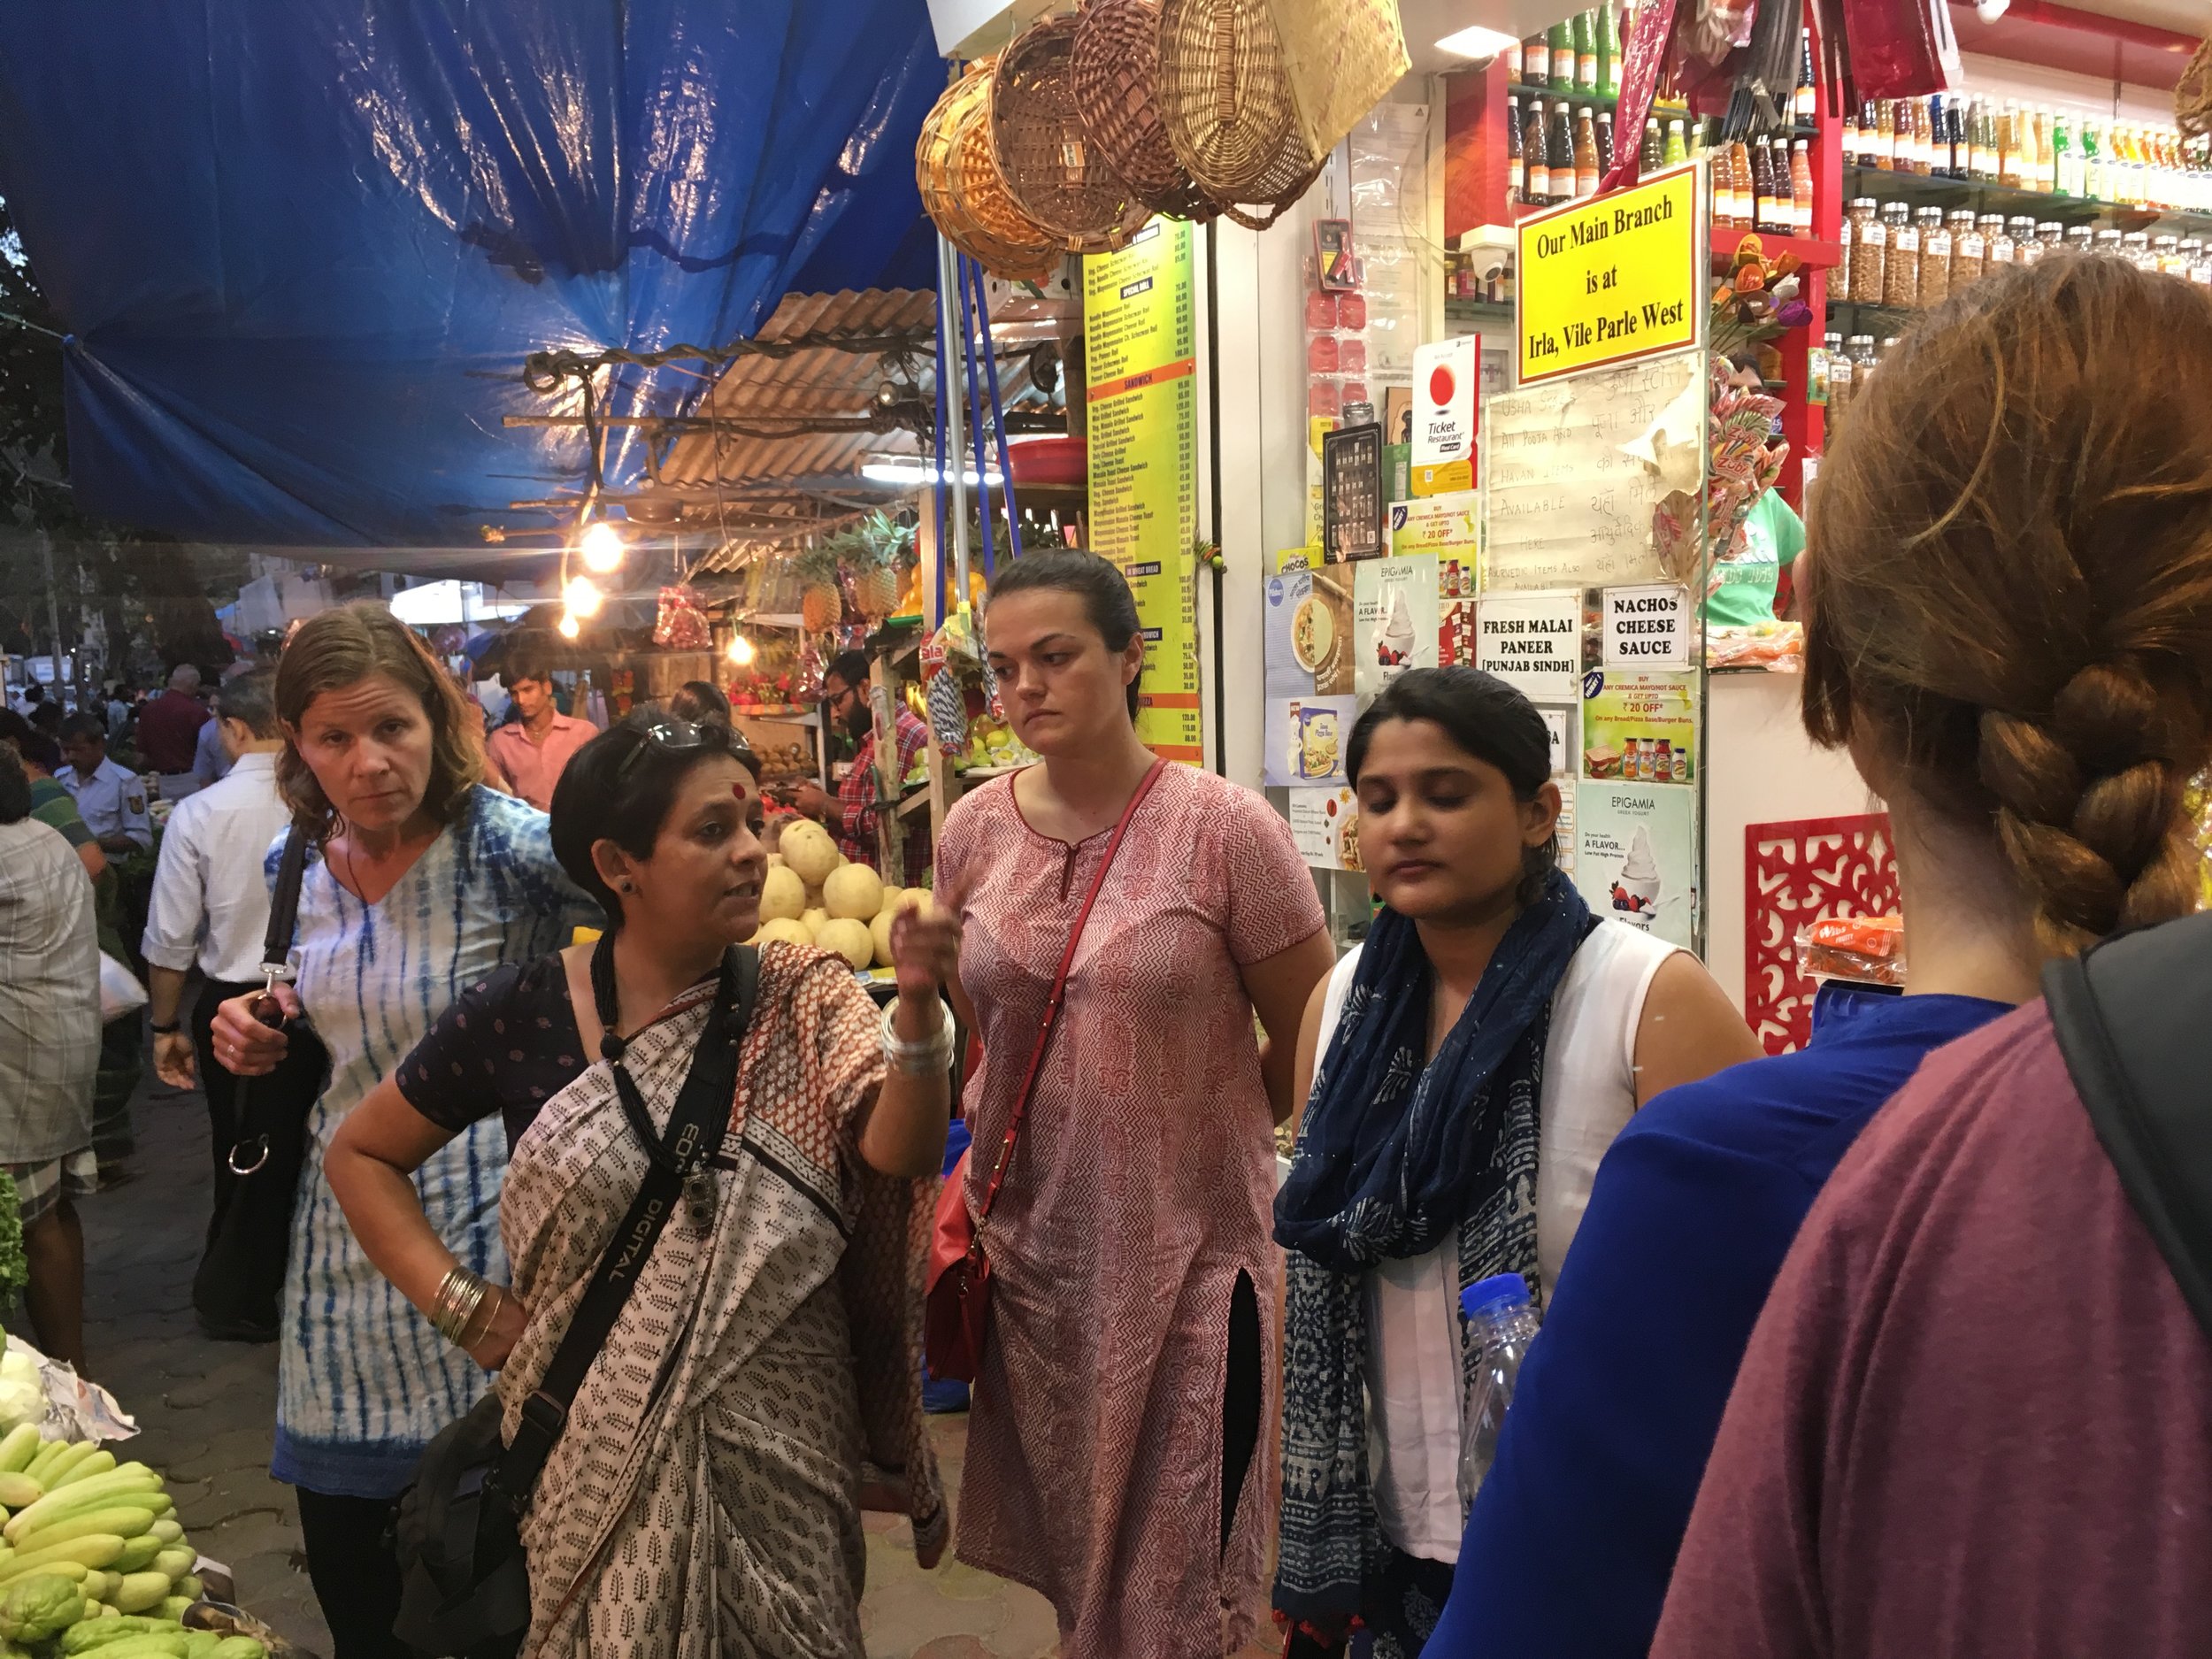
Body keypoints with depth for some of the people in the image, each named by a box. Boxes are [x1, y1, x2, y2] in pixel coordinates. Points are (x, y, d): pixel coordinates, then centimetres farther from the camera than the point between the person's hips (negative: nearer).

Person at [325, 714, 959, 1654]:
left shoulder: (799, 1000, -6)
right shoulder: (520, 1015, -7)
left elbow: (895, 1150, -20)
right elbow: (362, 1154, 6)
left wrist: (917, 1008, -37)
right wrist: (465, 1309, -4)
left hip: (776, 1435, 1)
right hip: (595, 1440, 0)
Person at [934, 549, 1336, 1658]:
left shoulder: (1223, 828, -13)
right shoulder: (975, 831, 0)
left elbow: (1308, 1043, -4)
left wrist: (1188, 1136, 5)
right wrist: (994, 1152, 9)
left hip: (1188, 1253, -4)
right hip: (1031, 1248, 4)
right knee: (1069, 1565, 21)